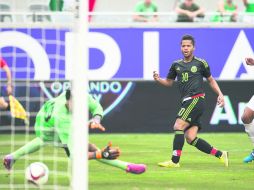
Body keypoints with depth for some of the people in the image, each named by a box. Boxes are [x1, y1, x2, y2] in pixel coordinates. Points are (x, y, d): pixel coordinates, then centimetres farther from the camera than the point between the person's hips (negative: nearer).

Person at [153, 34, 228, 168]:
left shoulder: (200, 63, 4)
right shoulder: (176, 65, 15)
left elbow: (210, 80, 16)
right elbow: (169, 82, 24)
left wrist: (220, 94, 6)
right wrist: (158, 79, 3)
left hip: (196, 99, -6)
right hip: (187, 102, 6)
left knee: (178, 126, -19)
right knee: (190, 138, -2)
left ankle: (175, 161, -19)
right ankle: (220, 154, 9)